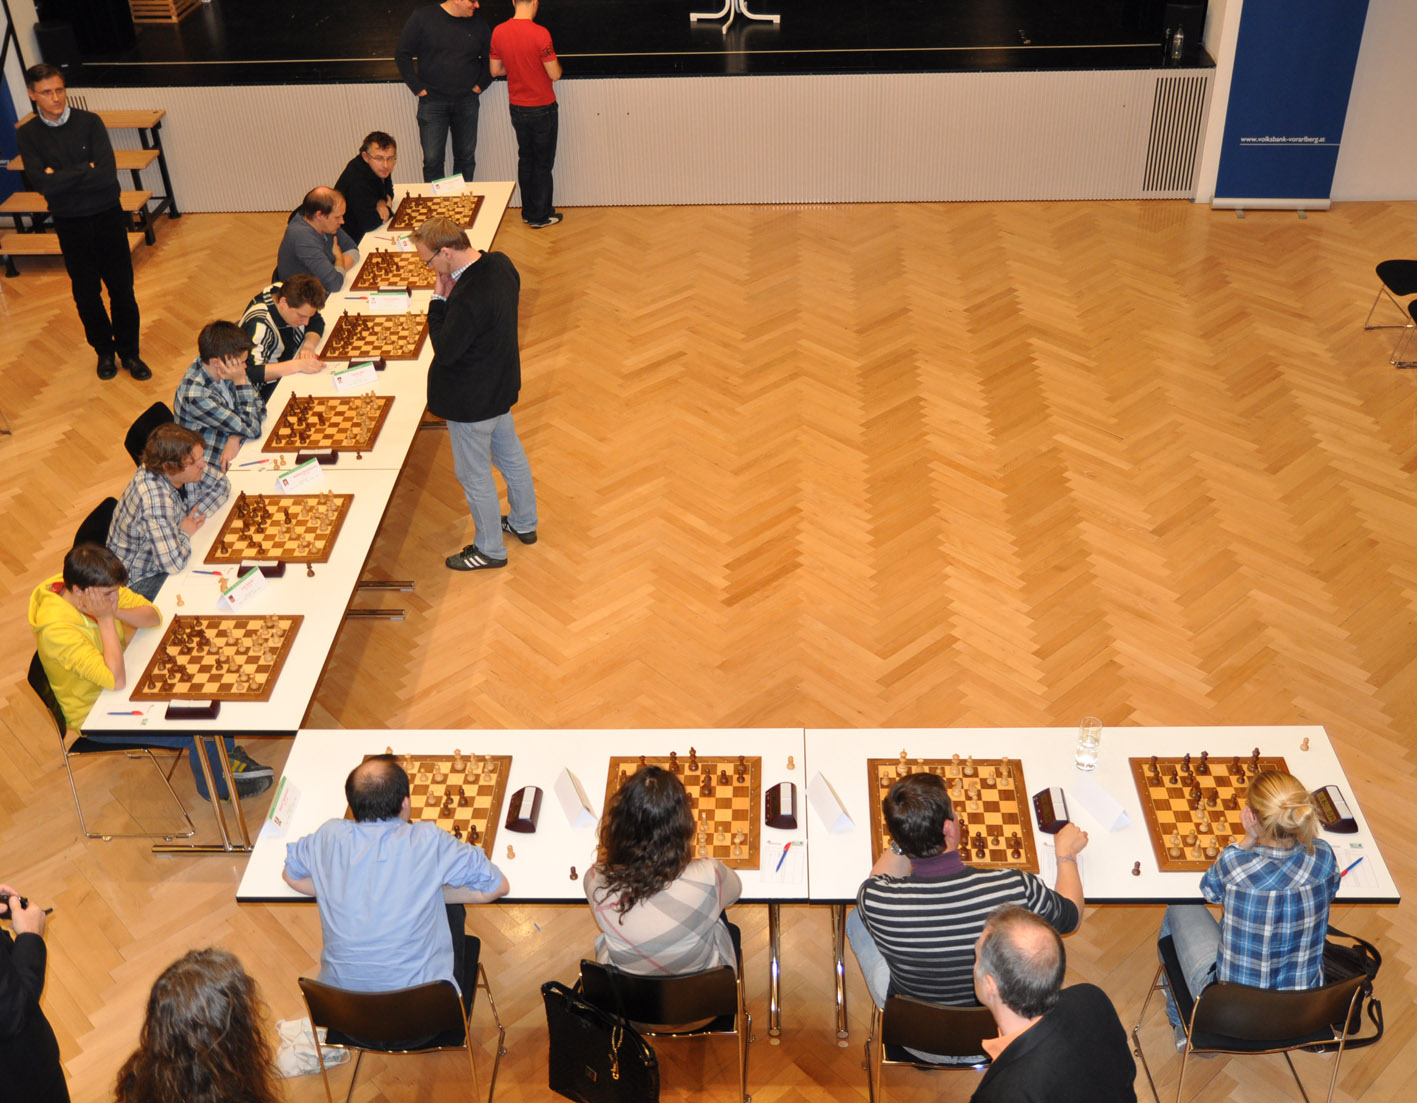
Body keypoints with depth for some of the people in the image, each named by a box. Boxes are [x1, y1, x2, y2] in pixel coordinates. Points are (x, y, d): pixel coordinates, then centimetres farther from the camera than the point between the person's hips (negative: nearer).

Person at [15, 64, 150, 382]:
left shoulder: (89, 122, -9)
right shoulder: (28, 135, -6)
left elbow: (108, 173, -19)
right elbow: (41, 183, -17)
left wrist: (61, 177, -17)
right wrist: (85, 171, -18)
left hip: (107, 216, -1)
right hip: (69, 224, 1)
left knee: (122, 289, 5)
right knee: (86, 294, 12)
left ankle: (129, 353, 21)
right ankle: (105, 351, 30)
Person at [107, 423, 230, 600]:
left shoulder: (185, 468, -15)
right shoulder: (156, 499, -37)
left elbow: (221, 484, 3)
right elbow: (173, 562, -40)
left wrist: (193, 517, -12)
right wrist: (186, 532, -19)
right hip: (140, 581, -8)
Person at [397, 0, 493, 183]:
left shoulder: (478, 24, 4)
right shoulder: (422, 17, -5)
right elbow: (402, 54, -2)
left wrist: (480, 85, 4)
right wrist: (418, 88, -6)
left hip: (467, 101, 3)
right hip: (432, 101, -3)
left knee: (466, 158, 8)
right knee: (432, 160, -2)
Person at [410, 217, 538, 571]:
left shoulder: (467, 299, -37)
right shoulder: (500, 263, -10)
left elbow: (445, 351, -27)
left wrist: (438, 299, -21)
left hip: (470, 402, -9)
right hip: (501, 384, 9)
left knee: (474, 475, 11)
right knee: (510, 453, 27)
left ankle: (489, 549, 29)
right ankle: (524, 522, 48)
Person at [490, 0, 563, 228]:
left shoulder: (499, 32, -4)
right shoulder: (540, 34, -21)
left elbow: (496, 70, 5)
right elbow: (555, 74, -17)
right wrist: (555, 61, 5)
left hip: (516, 107, 5)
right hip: (542, 108, -5)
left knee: (525, 158, 18)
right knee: (543, 163, 7)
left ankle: (528, 211, 26)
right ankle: (540, 216, 14)